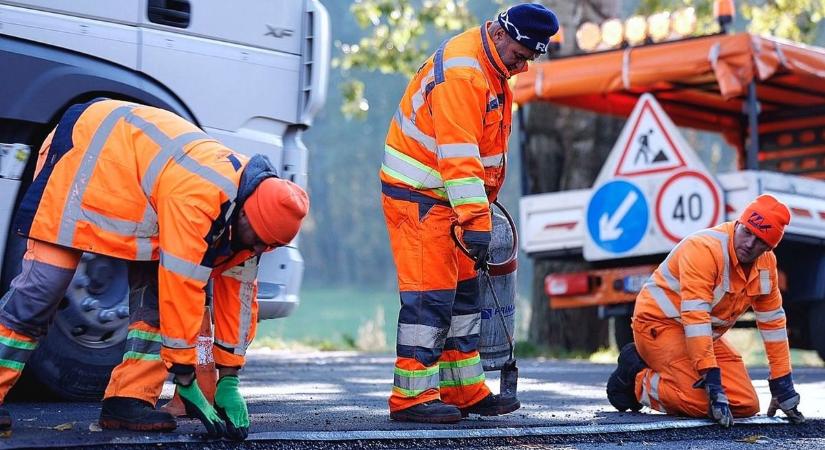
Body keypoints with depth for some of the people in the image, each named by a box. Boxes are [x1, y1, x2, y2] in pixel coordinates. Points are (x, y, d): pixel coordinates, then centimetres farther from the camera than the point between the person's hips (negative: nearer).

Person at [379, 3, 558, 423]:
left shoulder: (492, 69, 10)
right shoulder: (461, 72, -23)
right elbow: (458, 154, -29)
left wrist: (483, 205, 17)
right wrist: (475, 220, -32)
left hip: (446, 194, 10)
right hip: (418, 195, -10)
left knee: (462, 290, 11)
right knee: (429, 294, -11)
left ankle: (464, 390, 17)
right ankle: (412, 397, -8)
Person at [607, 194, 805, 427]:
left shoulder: (766, 263, -2)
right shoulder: (704, 248, -27)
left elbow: (773, 321, 5)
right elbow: (695, 317, -33)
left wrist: (783, 386, 3)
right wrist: (712, 379, -37)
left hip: (706, 336, 9)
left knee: (747, 405, -5)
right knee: (703, 402, -28)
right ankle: (636, 378, -1)